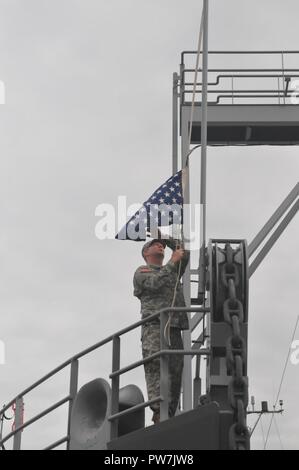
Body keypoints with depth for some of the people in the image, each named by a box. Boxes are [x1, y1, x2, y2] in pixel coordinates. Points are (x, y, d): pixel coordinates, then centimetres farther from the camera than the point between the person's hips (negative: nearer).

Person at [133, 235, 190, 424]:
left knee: (175, 373, -4)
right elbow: (155, 283, -6)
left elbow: (185, 255, 22)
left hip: (175, 329, 6)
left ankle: (170, 415, -8)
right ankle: (160, 412, -28)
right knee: (157, 368, -19)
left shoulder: (173, 272, 33)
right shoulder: (141, 272, 14)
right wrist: (172, 261, -2)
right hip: (155, 325, -6)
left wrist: (166, 238, 23)